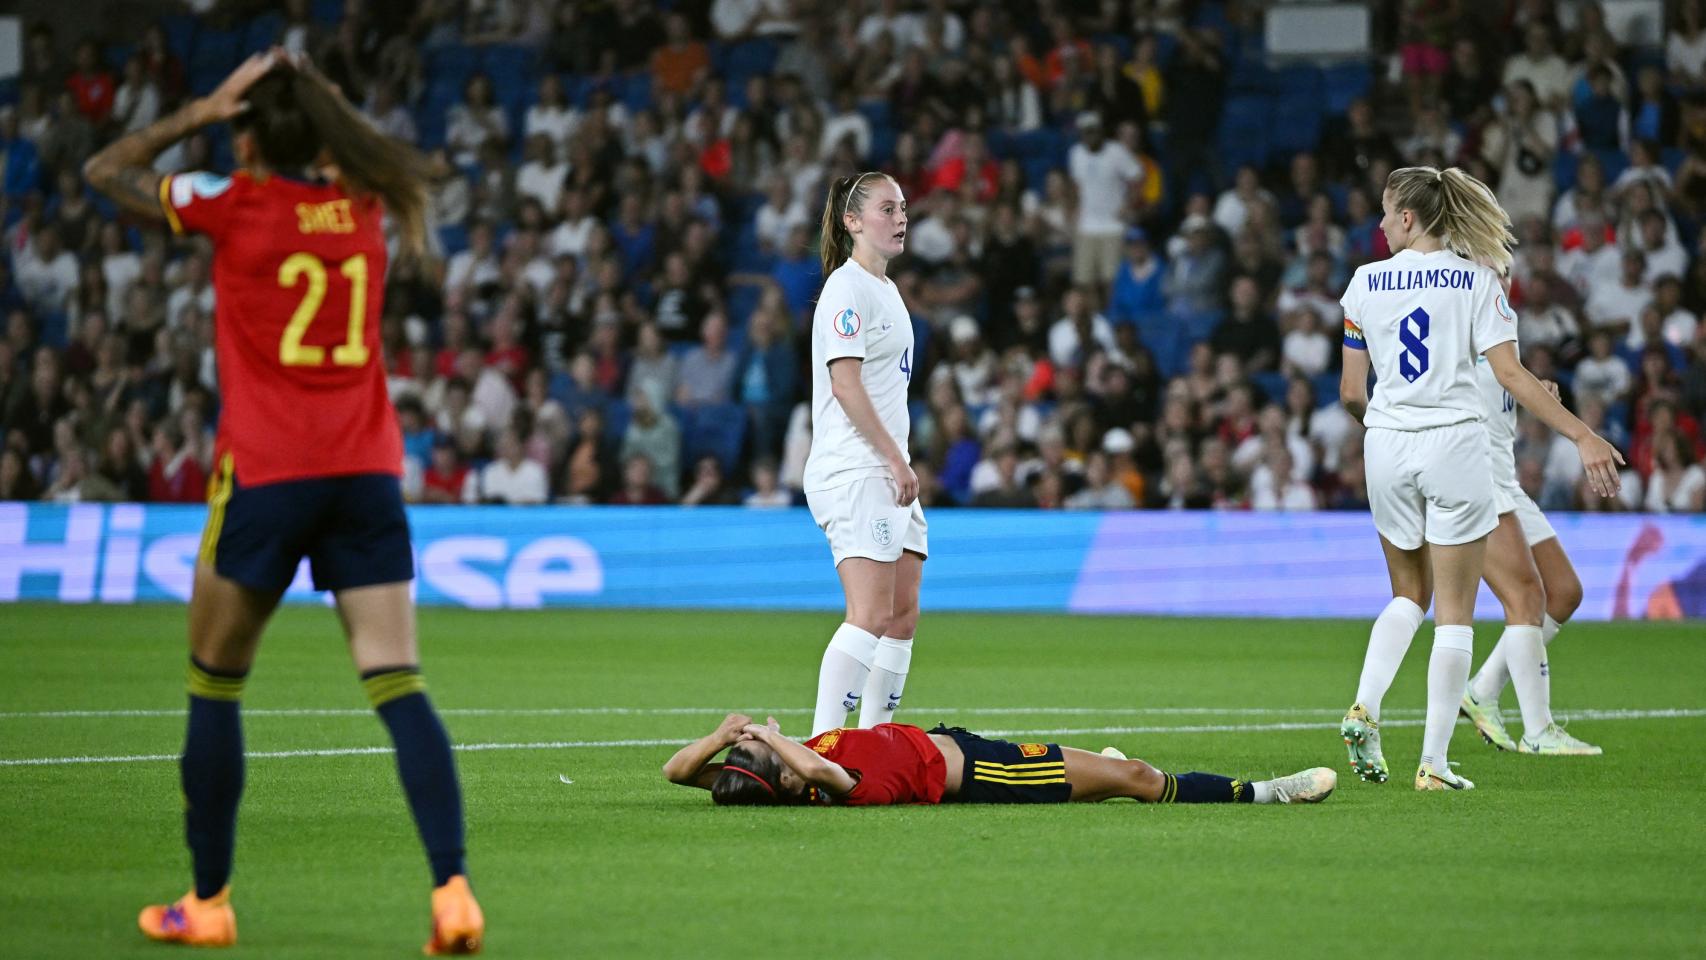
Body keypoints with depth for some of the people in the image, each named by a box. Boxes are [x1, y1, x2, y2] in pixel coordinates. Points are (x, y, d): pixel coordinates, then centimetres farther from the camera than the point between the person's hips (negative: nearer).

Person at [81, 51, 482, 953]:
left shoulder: (234, 204, -4)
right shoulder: (363, 204, 8)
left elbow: (104, 171, 9)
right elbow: (358, 155, 34)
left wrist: (203, 108, 8)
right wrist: (311, 99, 19)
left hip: (266, 473, -3)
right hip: (368, 469, 3)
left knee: (214, 685, 11)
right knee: (399, 686, -3)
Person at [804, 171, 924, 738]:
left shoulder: (885, 288, 20)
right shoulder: (847, 288, -10)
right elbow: (845, 382, -17)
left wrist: (900, 463, 18)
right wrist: (896, 459, -18)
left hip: (887, 473, 10)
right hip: (853, 472, -10)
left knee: (904, 612, 6)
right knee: (871, 613, -17)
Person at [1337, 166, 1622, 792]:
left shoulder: (1366, 282, 3)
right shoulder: (1477, 279, -2)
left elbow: (1351, 393, 6)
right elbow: (1510, 373, -11)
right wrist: (1582, 436, -11)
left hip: (1387, 445, 3)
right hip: (1454, 445, -3)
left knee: (1408, 594, 21)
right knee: (1454, 611, 3)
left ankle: (1365, 707, -2)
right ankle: (1434, 763, 0)